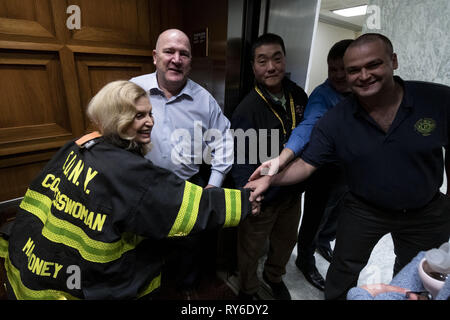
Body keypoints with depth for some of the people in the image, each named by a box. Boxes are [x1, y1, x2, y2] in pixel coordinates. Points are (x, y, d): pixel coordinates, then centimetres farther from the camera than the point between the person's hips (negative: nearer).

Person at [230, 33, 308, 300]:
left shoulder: (299, 96, -3)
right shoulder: (247, 109, -22)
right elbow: (242, 161, -23)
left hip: (293, 191, 6)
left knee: (287, 240, 26)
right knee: (252, 249, 16)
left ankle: (275, 277, 58)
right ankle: (248, 290, 48)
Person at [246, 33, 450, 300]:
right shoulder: (335, 121, -20)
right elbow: (307, 164, -18)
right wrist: (270, 179, -33)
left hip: (428, 213, 2)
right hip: (364, 210, -1)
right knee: (344, 272, 17)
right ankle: (336, 296, 48)